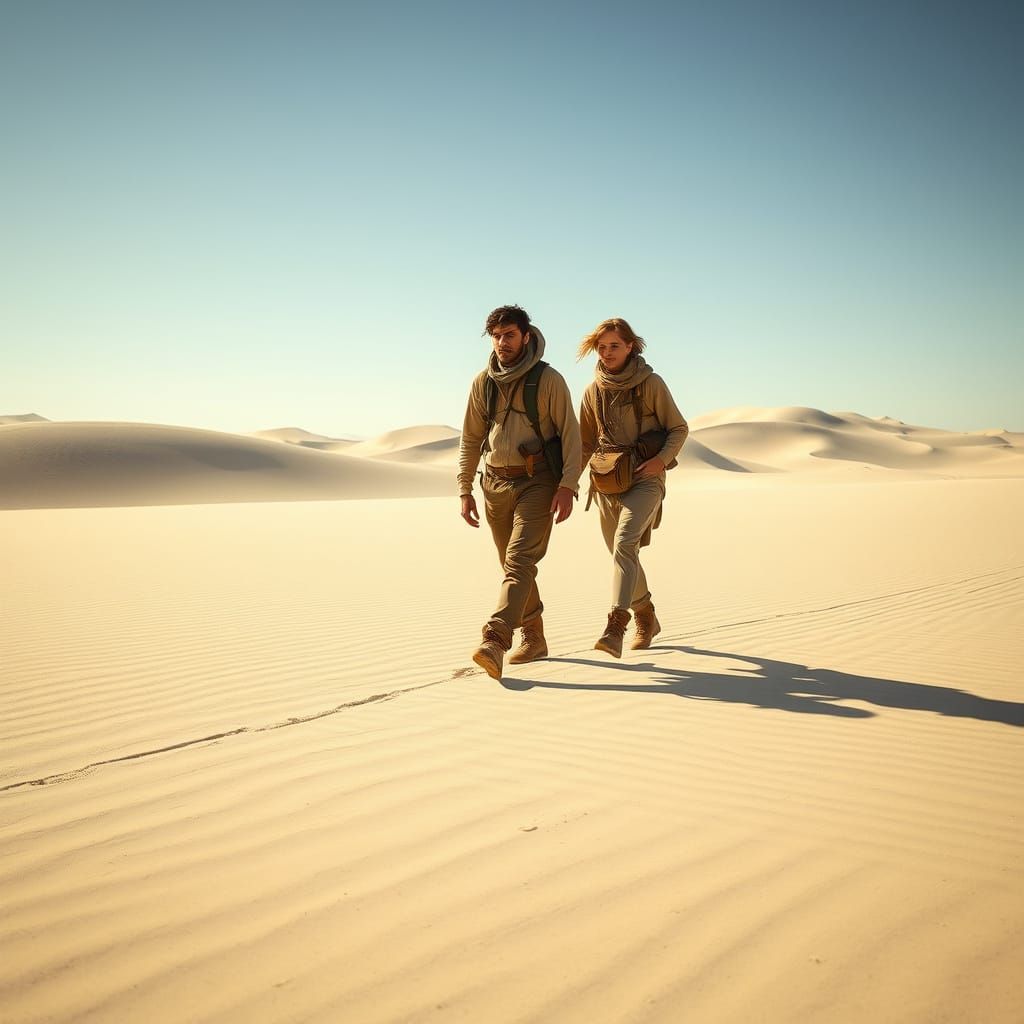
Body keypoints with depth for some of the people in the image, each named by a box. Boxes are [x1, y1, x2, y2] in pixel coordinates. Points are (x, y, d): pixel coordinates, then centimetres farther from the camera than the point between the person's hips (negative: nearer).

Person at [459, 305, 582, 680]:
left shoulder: (548, 380, -7)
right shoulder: (483, 383, 6)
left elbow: (570, 434, -7)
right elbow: (470, 440, 12)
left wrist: (567, 485, -16)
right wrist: (464, 490, 8)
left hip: (537, 481, -5)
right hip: (495, 484, 5)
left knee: (520, 560, -18)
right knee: (512, 564, 12)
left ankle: (495, 641, -28)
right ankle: (533, 638, 25)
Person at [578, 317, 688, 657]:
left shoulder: (650, 383, -3)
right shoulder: (593, 391, 8)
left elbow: (679, 429, 2)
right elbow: (585, 445, 15)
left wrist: (662, 459, -16)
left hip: (645, 479, -5)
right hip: (606, 484, 5)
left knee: (624, 545, -25)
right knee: (623, 553, 13)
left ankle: (615, 626, -32)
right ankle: (646, 619, 33)